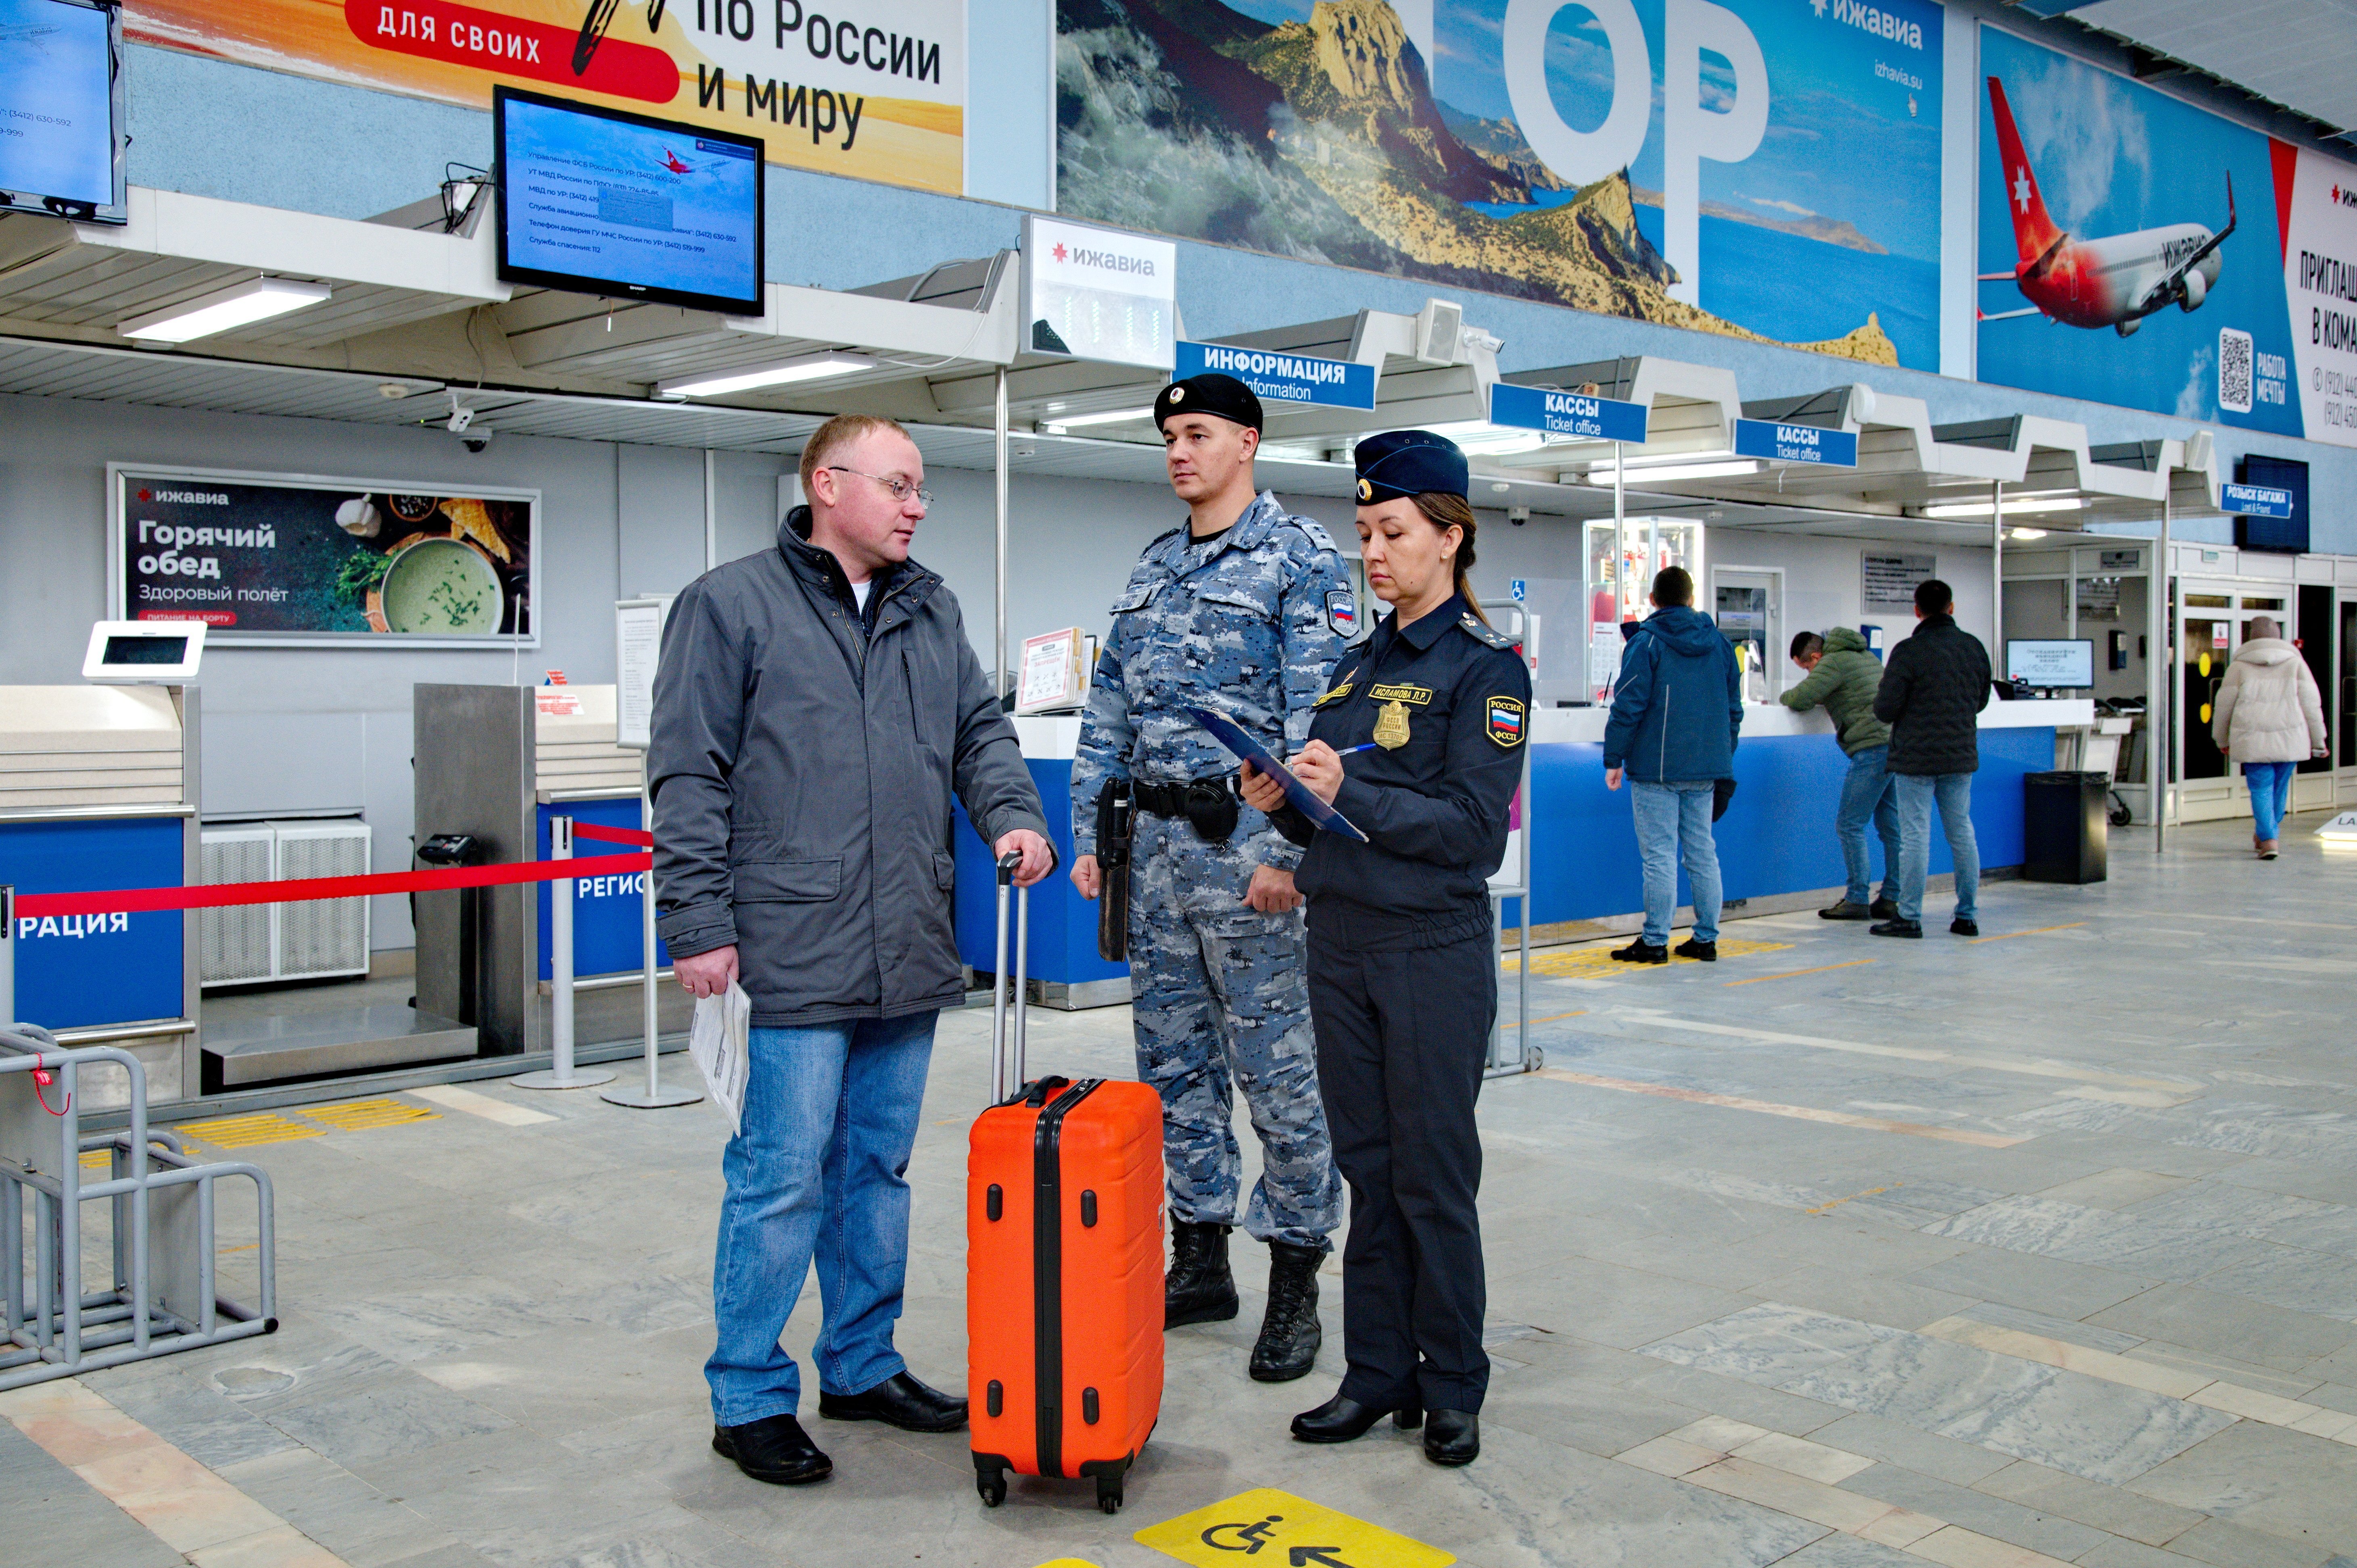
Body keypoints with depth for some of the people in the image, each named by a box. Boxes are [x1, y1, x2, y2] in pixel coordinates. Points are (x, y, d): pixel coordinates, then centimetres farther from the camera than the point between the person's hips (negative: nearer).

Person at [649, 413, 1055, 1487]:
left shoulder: (931, 612, 15)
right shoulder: (731, 605, -3)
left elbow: (980, 730, 19)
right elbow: (688, 780, -6)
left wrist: (1013, 815, -2)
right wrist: (700, 925, -11)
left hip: (908, 955, 6)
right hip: (796, 955, -6)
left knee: (878, 1168, 16)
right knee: (784, 1178, -2)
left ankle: (862, 1367, 30)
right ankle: (749, 1400, 13)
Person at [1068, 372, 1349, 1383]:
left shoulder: (1300, 558, -5)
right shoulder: (1152, 569, 16)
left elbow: (1318, 719, -13)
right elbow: (1108, 714, 17)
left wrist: (1285, 851, -19)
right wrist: (1090, 834, 11)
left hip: (1244, 843, -7)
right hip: (1151, 843, 7)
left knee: (1278, 1070, -1)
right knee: (1175, 1062, 12)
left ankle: (1296, 1283, 9)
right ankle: (1199, 1262, 24)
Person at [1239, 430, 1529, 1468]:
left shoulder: (1485, 665, -6)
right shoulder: (1360, 665, 14)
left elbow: (1473, 826, -15)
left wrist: (1349, 794, -23)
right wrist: (1281, 801, -4)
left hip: (1435, 953, -6)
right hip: (1342, 943, 6)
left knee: (1432, 1176, 2)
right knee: (1367, 1169, 11)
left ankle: (1453, 1387, 17)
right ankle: (1378, 1373, 22)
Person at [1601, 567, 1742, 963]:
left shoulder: (1645, 643, -7)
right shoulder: (1720, 642, 10)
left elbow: (1629, 705, -11)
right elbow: (1734, 708, 14)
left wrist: (1614, 758, -5)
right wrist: (1722, 755, 23)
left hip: (1657, 767, -5)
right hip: (1706, 767, 6)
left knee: (1659, 855, -4)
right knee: (1702, 852, 11)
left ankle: (1654, 942, -1)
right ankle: (1706, 938, 14)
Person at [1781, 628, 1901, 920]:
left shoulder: (1832, 663, -6)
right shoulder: (1866, 657, 22)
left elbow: (1800, 699, -13)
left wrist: (1783, 698, 10)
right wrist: (1825, 699, 23)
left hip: (1874, 748, -10)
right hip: (1898, 741, 10)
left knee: (1849, 825, -4)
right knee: (1891, 826, 11)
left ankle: (1857, 900, -3)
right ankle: (1892, 899, 13)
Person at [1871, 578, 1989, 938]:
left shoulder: (1909, 652, -14)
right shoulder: (1974, 647, 4)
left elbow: (1885, 710, -14)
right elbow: (1981, 700, 15)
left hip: (1916, 759, -5)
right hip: (1961, 757, 5)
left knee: (1915, 836, -2)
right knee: (1962, 834, 10)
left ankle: (1910, 917, 1)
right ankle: (1968, 915, 14)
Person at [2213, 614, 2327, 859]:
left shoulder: (2239, 666, 2)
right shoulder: (2295, 662, 6)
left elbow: (2223, 706, 6)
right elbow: (2312, 703, 5)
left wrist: (2222, 740, 20)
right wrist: (2318, 741, 11)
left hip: (2252, 741, -2)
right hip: (2290, 739, 2)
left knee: (2261, 789, 0)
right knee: (2280, 787, 15)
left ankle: (2268, 839, -13)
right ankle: (2269, 834, 26)